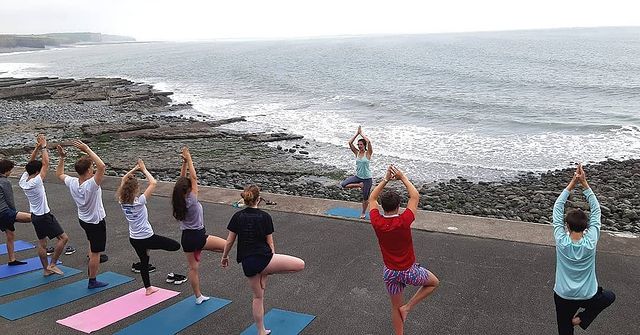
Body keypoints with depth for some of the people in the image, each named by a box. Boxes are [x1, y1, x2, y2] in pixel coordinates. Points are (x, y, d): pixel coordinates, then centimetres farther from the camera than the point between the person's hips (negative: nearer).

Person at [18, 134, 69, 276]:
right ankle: (52, 264, 0)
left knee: (41, 243, 14)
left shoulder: (23, 181, -2)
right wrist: (43, 147, -11)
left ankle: (46, 269, 21)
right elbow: (46, 163, -20)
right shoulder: (36, 182, -23)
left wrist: (37, 147, 0)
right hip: (44, 216, -9)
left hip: (35, 216, 9)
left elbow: (30, 163, 6)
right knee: (63, 238, -3)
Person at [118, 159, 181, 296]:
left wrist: (135, 169, 3)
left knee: (144, 261, 23)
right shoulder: (139, 202, -24)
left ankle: (148, 288, 33)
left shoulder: (122, 202, -7)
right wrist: (144, 170, -15)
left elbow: (123, 180, 7)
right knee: (176, 246, 2)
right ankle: (149, 248, 6)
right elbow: (153, 183, -24)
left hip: (133, 238, 7)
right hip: (146, 237, -7)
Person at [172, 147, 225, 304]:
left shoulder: (178, 201, -3)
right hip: (198, 237, -7)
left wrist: (184, 162, -3)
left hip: (186, 238, 7)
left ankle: (198, 296, 24)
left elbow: (182, 179, 3)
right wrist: (188, 158, -14)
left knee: (193, 268, 15)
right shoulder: (192, 201, -20)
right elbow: (193, 177, -19)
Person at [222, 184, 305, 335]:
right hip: (263, 258, -6)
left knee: (258, 296, 21)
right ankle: (266, 273, 0)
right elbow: (270, 242, 2)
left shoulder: (237, 217, 4)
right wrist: (273, 264, 15)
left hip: (247, 263, 6)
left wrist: (224, 257, 25)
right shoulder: (265, 216, -4)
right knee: (300, 264, -1)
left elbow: (229, 241, 8)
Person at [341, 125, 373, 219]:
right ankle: (359, 185, 5)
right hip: (357, 176, 4)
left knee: (365, 197, 7)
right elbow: (350, 143, -8)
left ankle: (363, 213, 30)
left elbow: (368, 142, -26)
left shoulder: (368, 153, -10)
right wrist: (357, 133, -8)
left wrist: (361, 133, -14)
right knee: (343, 185, -13)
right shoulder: (357, 153, 1)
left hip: (367, 178, -4)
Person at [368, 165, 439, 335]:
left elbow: (372, 199, 1)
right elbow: (415, 196, -11)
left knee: (395, 307, 20)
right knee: (434, 282, 25)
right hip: (410, 271, -3)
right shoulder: (404, 221, -26)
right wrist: (403, 178, -4)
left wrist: (385, 179, -2)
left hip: (390, 272, 3)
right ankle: (407, 307, 14)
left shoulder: (377, 223, -18)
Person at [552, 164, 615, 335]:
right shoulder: (591, 242, -19)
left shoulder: (561, 242, -20)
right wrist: (584, 183, -15)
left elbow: (557, 208, -14)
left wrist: (572, 183, -15)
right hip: (588, 297, 0)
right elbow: (596, 210, -12)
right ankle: (582, 319, 15)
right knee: (609, 296, 31)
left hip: (563, 297, 0)